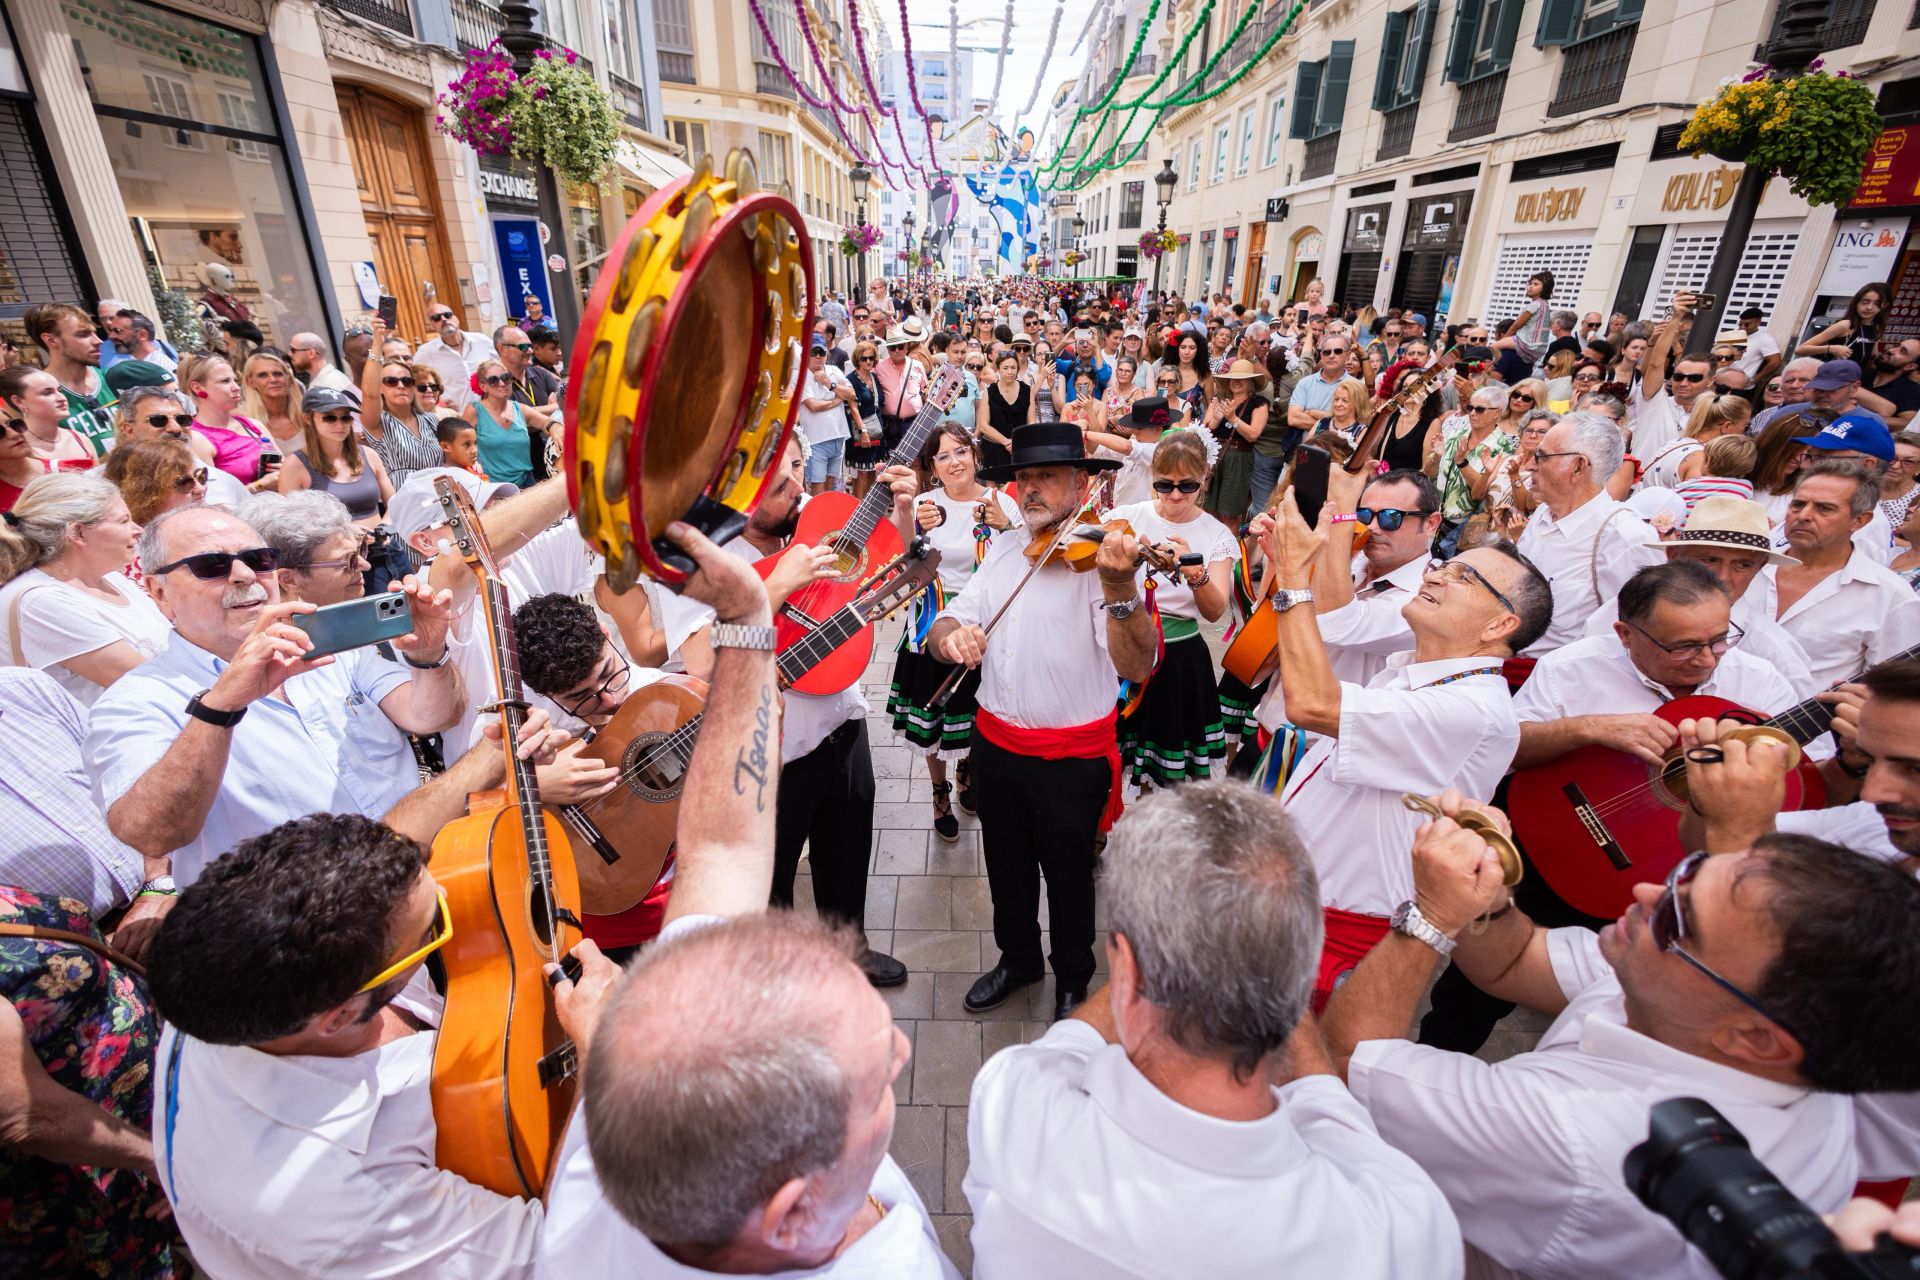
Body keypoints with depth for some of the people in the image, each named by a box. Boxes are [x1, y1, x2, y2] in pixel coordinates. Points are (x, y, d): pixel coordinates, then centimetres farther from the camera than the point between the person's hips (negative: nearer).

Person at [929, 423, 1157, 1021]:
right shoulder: (1003, 548, 3)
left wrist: (1119, 587, -45)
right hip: (995, 740, 5)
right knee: (1006, 865, 23)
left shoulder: (1101, 554, -16)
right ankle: (1017, 958, 50)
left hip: (1071, 754, -5)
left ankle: (1073, 981, 43)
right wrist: (951, 635, -22)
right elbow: (946, 623, 2)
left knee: (1068, 875, 17)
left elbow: (1136, 666, -28)